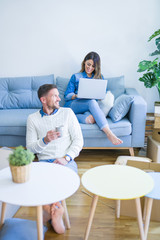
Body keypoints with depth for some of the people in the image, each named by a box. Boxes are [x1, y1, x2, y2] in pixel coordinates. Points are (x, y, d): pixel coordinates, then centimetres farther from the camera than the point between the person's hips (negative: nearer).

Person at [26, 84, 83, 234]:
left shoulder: (67, 113, 9)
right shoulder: (33, 118, 10)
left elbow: (78, 140, 5)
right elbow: (30, 148, 5)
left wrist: (66, 158, -11)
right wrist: (45, 140, -15)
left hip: (66, 161, 0)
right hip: (44, 162, 1)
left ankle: (51, 209, -18)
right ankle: (57, 210, -23)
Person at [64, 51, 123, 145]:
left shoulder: (99, 77, 23)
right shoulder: (76, 77, 17)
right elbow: (67, 95, 10)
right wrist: (76, 95, -12)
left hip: (89, 106, 2)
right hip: (74, 105, -2)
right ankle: (109, 133, -52)